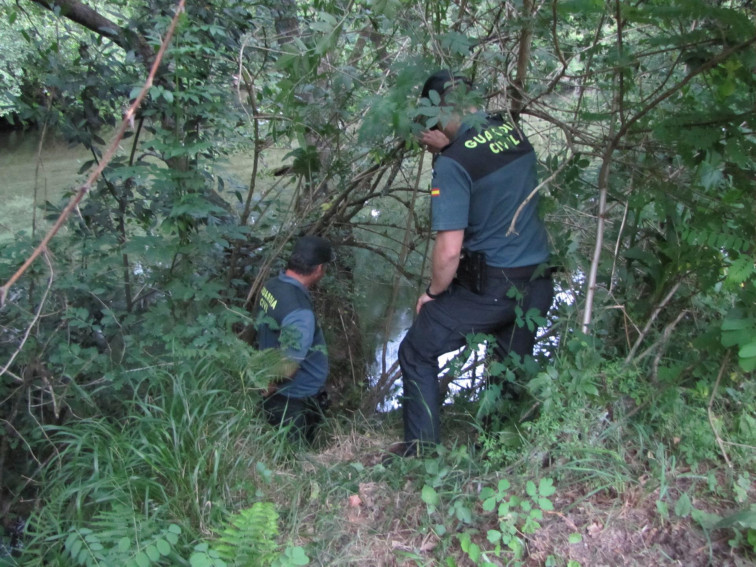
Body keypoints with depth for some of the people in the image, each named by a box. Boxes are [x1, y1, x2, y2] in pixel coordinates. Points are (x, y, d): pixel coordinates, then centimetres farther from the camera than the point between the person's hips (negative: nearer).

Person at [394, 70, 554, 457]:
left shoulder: (454, 162, -19)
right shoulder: (515, 133, 2)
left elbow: (449, 249, -22)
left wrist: (432, 292, -4)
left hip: (489, 289, -7)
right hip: (536, 285, 7)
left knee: (417, 352, 10)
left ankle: (421, 449, 18)